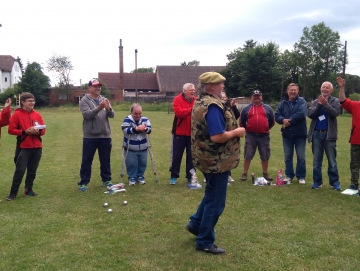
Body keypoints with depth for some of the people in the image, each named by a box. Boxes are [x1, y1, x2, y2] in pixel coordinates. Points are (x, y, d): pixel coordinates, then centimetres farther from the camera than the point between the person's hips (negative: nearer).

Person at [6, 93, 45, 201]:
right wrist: (24, 132, -18)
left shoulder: (37, 114, 8)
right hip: (23, 148, -4)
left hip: (37, 148, 4)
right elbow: (11, 130, -7)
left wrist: (38, 131, -11)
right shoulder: (17, 114, -4)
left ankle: (29, 190, 25)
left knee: (32, 171, 11)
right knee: (20, 170, -4)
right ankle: (13, 192, 8)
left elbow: (43, 130, 11)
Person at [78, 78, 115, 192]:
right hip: (90, 136, -4)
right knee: (87, 160, 3)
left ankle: (106, 180, 25)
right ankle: (84, 182, 12)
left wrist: (108, 108, -22)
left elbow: (112, 115, 0)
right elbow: (87, 114, -18)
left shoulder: (104, 100, 10)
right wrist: (98, 108, -32)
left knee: (105, 160, 12)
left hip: (105, 135, 4)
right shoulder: (84, 100, -3)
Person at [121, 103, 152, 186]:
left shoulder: (145, 119, 0)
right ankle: (132, 178, 19)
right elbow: (125, 130, -25)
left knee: (142, 163, 11)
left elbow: (149, 129, -10)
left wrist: (145, 129, -34)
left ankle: (140, 176, 29)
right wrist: (136, 129, -40)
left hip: (143, 148, 3)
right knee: (131, 164, 2)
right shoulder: (127, 120, -10)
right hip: (130, 148, -3)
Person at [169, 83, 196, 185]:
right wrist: (191, 110, -29)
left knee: (191, 155, 9)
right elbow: (178, 112, -22)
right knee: (176, 155, 4)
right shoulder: (178, 99, -7)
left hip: (192, 133, 3)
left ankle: (190, 176, 19)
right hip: (179, 133, -3)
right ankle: (174, 176, 14)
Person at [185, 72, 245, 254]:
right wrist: (236, 132, -15)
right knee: (215, 202, 3)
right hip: (217, 161, -10)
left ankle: (196, 224, 36)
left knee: (211, 195, 27)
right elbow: (217, 137, -31)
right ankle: (205, 242, 15)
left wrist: (231, 129, 13)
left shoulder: (200, 102, 9)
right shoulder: (213, 106, -23)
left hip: (208, 158, 10)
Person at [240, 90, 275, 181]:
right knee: (247, 156, 1)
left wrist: (266, 129, 13)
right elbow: (242, 122, 13)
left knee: (265, 156, 8)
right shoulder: (246, 109, 7)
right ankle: (244, 174, 10)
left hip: (264, 136, 1)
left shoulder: (267, 108, 9)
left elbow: (272, 121, 16)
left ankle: (265, 174, 21)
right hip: (250, 136, -1)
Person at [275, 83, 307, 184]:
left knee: (301, 157, 3)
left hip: (300, 134, -4)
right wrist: (283, 120, -20)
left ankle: (301, 177, 14)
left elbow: (302, 114, -20)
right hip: (287, 134, 4)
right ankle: (289, 175, 22)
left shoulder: (301, 101, -4)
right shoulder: (283, 103, 8)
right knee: (288, 156, 11)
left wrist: (289, 120, -16)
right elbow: (277, 115, 1)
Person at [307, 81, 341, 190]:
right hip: (316, 134, 2)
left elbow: (335, 113, -13)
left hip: (329, 134, -2)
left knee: (332, 161, 4)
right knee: (316, 160, 8)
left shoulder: (335, 101, 3)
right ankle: (317, 181, 16)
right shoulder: (315, 102, 9)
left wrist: (325, 104, -22)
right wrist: (319, 104, -15)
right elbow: (310, 114, -5)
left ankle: (335, 182, 12)